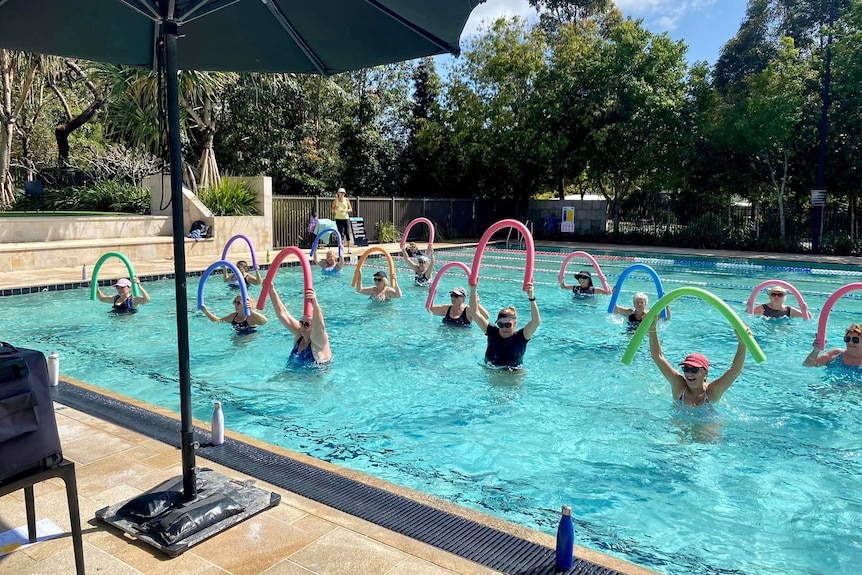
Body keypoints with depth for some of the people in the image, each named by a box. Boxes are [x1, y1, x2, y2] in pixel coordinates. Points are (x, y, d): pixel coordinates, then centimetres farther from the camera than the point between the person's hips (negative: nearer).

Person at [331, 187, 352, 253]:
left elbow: (351, 209, 3)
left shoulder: (346, 200, 4)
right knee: (341, 233, -4)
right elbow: (332, 210, 6)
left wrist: (345, 210, -15)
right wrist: (335, 209, -16)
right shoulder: (335, 200, 4)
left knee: (347, 233, -7)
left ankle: (348, 248, -4)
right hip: (338, 218, 0)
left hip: (346, 218, 0)